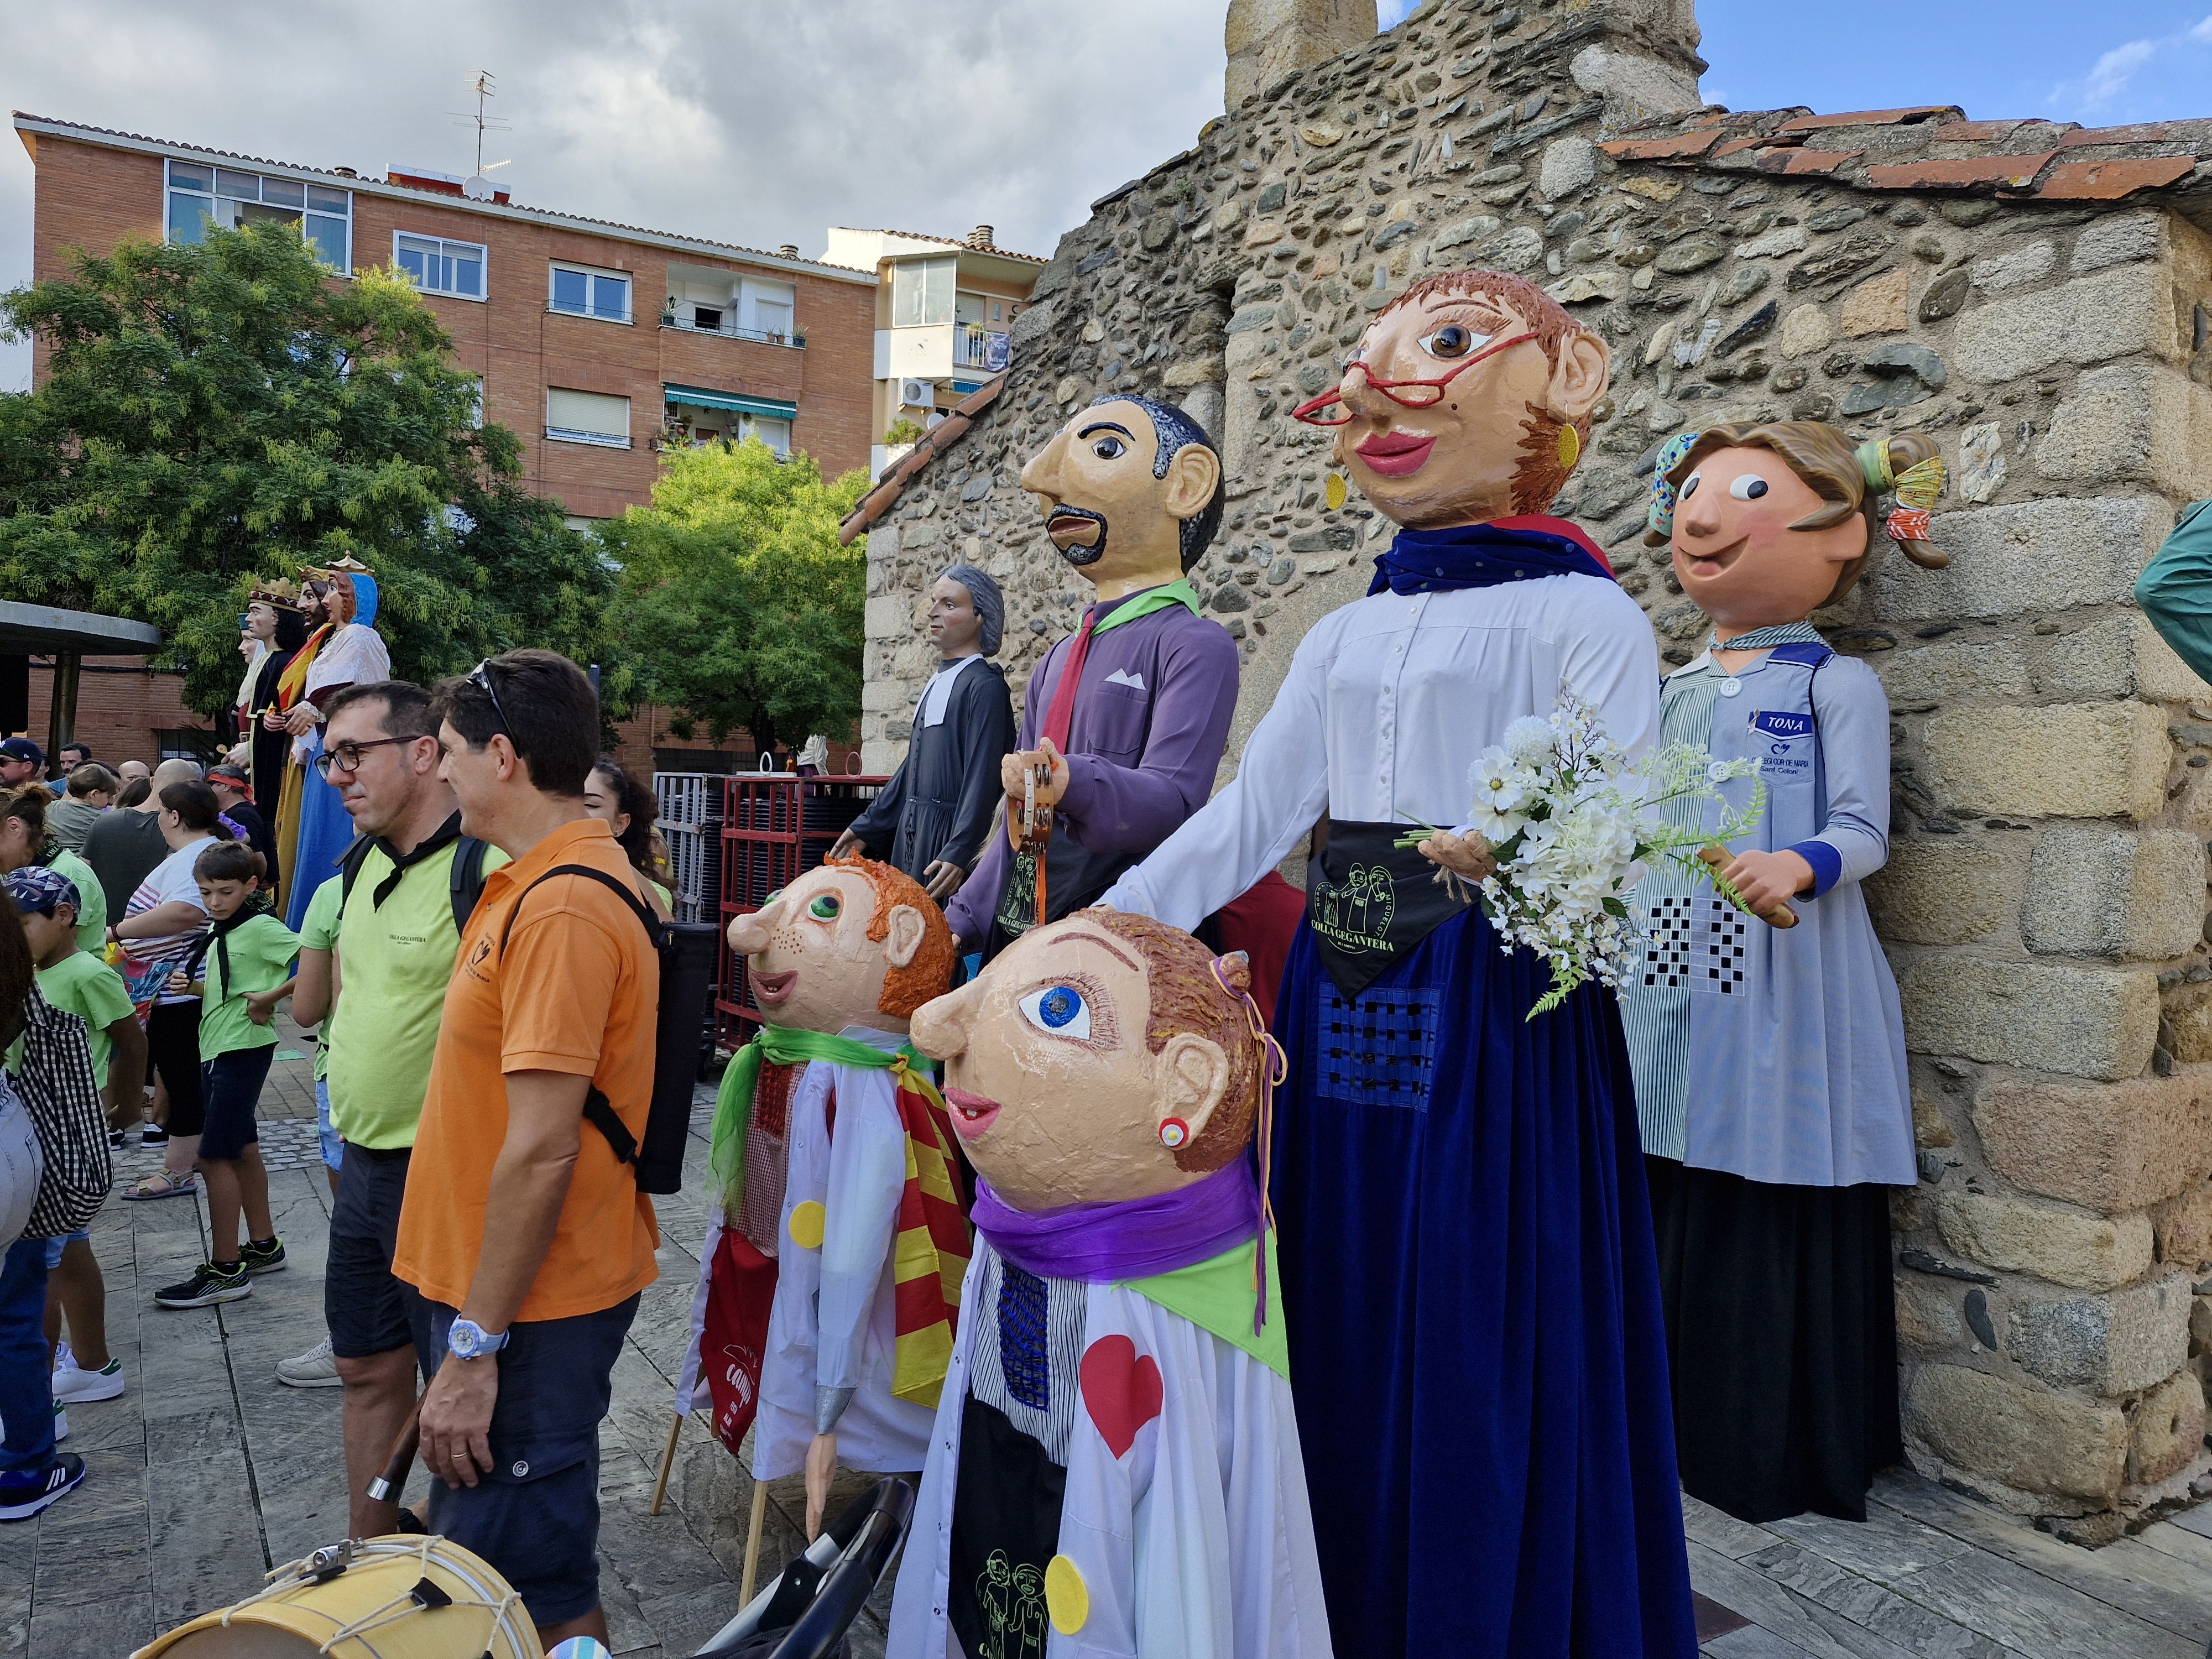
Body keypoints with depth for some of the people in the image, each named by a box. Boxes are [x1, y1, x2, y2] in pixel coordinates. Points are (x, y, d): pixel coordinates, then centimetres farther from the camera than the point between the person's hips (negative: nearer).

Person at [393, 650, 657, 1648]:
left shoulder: (563, 909, -23)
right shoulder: (536, 881, 9)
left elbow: (541, 1151, -25)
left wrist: (475, 1349, -19)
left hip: (525, 1308, -10)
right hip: (495, 1289, 10)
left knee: (536, 1597, 6)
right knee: (485, 1562, 24)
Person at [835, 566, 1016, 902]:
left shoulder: (984, 685, -13)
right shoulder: (938, 682, 15)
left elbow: (983, 777, -19)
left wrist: (958, 853, -26)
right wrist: (867, 827, 20)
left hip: (950, 836, -9)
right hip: (911, 834, 9)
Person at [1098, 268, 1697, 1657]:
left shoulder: (1581, 614, -4)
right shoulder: (1347, 637, 15)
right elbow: (1243, 819, 9)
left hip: (1499, 1015, -6)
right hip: (1343, 1009, 6)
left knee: (1485, 1357, 3)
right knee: (1346, 1344, 15)